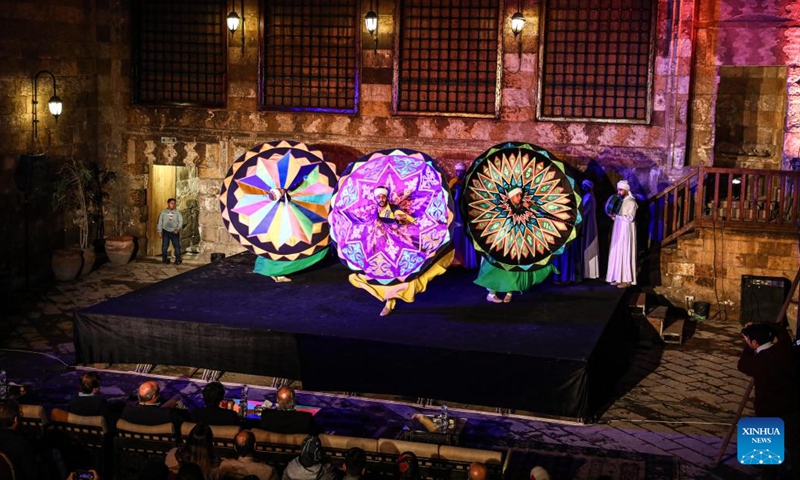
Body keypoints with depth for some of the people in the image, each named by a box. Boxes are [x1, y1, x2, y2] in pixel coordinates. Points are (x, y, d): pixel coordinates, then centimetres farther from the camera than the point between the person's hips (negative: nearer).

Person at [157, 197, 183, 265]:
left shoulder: (177, 212, 4)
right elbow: (160, 222, 6)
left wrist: (178, 229, -14)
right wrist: (159, 232, 2)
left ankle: (178, 260, 3)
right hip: (166, 232, 0)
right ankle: (165, 259, 15)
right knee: (164, 246, 1)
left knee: (177, 246, -5)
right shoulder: (163, 212, 4)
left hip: (174, 232, 0)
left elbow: (181, 221, 1)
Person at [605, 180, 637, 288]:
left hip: (626, 231, -8)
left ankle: (627, 280, -5)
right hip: (618, 230, 8)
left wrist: (617, 215, -16)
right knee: (617, 253, 6)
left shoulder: (631, 202, -10)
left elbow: (630, 218, -18)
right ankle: (618, 278, 10)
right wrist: (613, 215, -5)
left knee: (625, 253, -8)